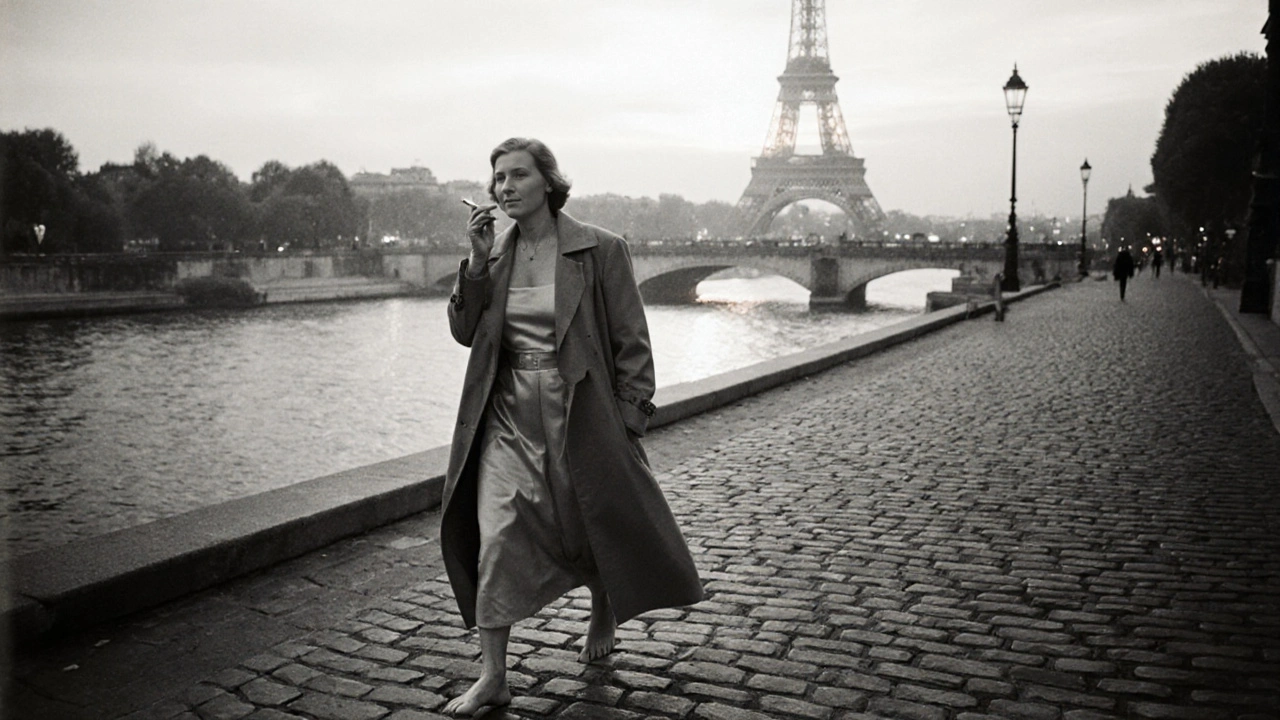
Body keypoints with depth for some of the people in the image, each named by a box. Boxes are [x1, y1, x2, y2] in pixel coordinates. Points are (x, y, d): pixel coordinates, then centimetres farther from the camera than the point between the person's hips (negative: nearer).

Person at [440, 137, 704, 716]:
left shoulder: (600, 250, -9)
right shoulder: (494, 251, 5)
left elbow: (631, 343, -7)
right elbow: (464, 331, 2)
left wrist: (629, 419, -9)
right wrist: (478, 262, -9)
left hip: (580, 415, -3)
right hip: (508, 417, 3)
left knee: (595, 528, 14)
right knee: (495, 540, -4)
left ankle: (603, 617, 46)